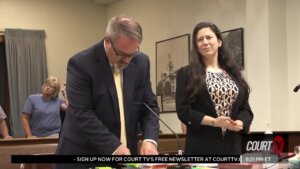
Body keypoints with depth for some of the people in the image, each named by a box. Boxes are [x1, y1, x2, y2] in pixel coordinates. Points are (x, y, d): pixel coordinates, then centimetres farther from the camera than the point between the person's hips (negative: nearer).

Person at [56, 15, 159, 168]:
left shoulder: (141, 62, -1)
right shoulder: (81, 64, -15)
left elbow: (149, 106, 3)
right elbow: (82, 114, -20)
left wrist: (150, 139, -14)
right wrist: (114, 146, -25)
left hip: (125, 152, 5)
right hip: (83, 153, -4)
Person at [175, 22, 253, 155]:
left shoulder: (233, 73, 14)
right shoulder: (186, 73, 3)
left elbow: (246, 108, 11)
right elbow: (183, 111, -5)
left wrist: (240, 122, -10)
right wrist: (214, 122, -16)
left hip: (233, 145, 4)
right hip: (202, 147, -3)